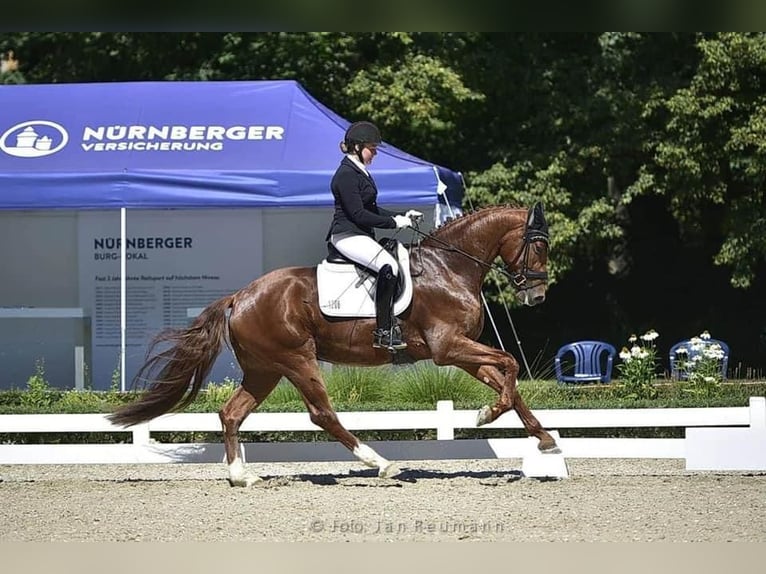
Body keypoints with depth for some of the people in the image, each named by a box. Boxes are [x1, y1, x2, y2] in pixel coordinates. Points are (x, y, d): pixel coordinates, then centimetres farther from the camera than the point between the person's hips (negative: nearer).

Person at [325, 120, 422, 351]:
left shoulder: (359, 172, 17)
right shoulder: (346, 175, -15)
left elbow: (371, 209, 23)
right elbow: (358, 214, -19)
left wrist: (402, 216, 13)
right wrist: (394, 222, -15)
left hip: (362, 236, 11)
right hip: (347, 235, -11)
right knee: (388, 266, -28)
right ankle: (383, 333, -26)